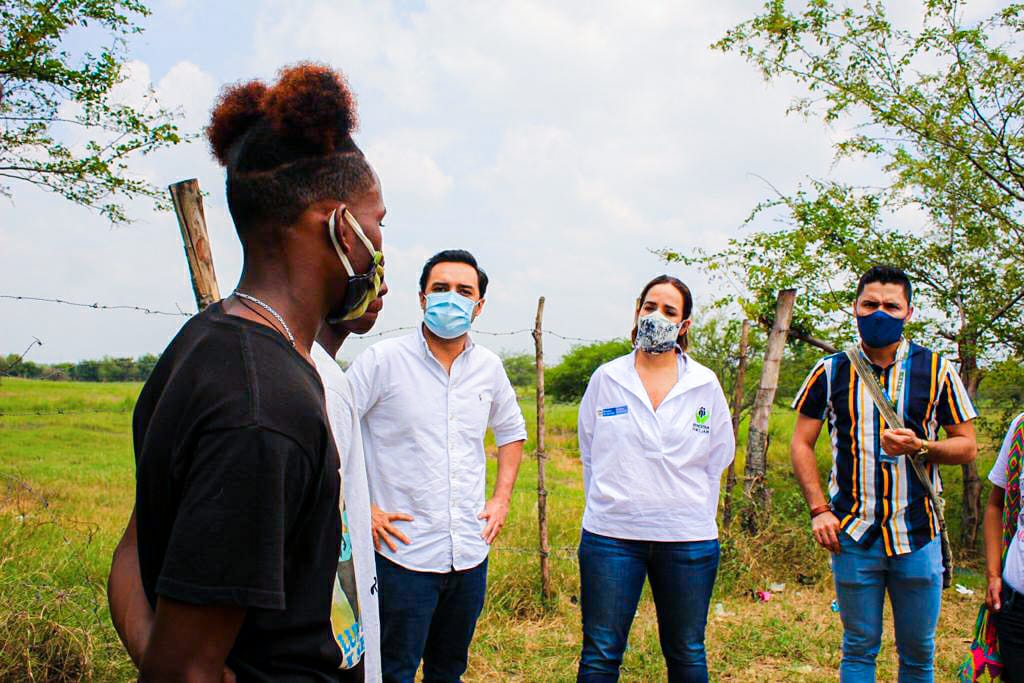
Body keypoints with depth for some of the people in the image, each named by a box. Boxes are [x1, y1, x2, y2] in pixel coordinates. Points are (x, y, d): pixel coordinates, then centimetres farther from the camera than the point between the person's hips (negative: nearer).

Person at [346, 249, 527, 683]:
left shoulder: (488, 367, 6)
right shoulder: (383, 361, -10)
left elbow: (511, 431, 21)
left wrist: (502, 497, 11)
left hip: (470, 553, 5)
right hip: (403, 553, -5)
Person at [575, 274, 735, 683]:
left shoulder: (706, 385, 2)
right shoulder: (605, 379, 2)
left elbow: (717, 458, 10)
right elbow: (589, 455, 10)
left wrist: (692, 509, 9)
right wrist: (611, 504, 10)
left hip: (687, 539, 1)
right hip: (611, 533, 0)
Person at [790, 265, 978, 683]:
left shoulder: (936, 370, 2)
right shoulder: (831, 372, 2)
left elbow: (967, 446, 5)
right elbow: (801, 443, 5)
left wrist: (920, 447, -15)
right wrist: (819, 509, -5)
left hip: (918, 536, 1)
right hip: (852, 536, 0)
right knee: (859, 649, 9)